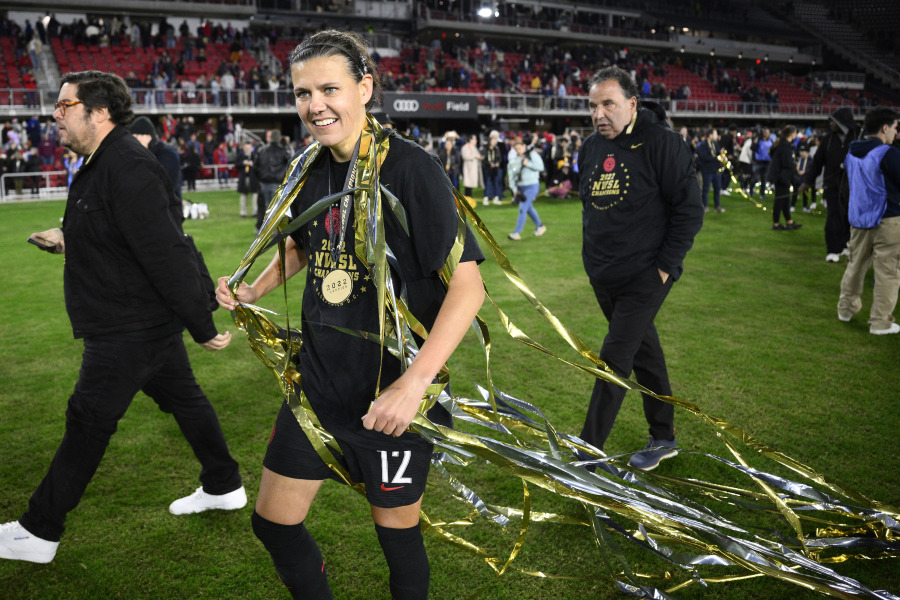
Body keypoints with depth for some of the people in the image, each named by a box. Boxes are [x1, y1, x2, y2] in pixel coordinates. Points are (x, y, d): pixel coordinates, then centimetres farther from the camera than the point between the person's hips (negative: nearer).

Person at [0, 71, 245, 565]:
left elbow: (166, 255, -28)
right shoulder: (102, 163, 10)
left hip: (130, 328, -11)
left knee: (87, 423, 1)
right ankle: (224, 487, 34)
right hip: (150, 320, 11)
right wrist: (68, 240, 10)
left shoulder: (126, 171, -25)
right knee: (182, 397, 18)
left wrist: (201, 327, -28)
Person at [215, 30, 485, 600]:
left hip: (392, 392, -6)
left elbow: (468, 284, -21)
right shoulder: (311, 168, 3)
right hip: (319, 378, 6)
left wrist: (414, 382, -28)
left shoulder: (411, 167, -17)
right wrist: (254, 290, 9)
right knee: (274, 523, 14)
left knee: (397, 531, 11)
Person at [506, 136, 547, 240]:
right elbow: (511, 173, 5)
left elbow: (541, 166, -14)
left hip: (531, 186, -7)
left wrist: (528, 164, -20)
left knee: (522, 209, -12)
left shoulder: (532, 154, -8)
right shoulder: (514, 159, 7)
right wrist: (514, 188, -1)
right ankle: (540, 226, 36)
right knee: (529, 208, 17)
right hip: (520, 186, 7)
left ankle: (517, 233, -10)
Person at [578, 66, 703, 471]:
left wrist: (664, 266, -14)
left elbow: (690, 208, -12)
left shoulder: (661, 141, -12)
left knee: (613, 361, -8)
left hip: (645, 277, -7)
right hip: (603, 278, 7)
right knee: (644, 353, 17)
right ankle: (663, 439, 32)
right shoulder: (590, 148, 8)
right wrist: (593, 258, 14)